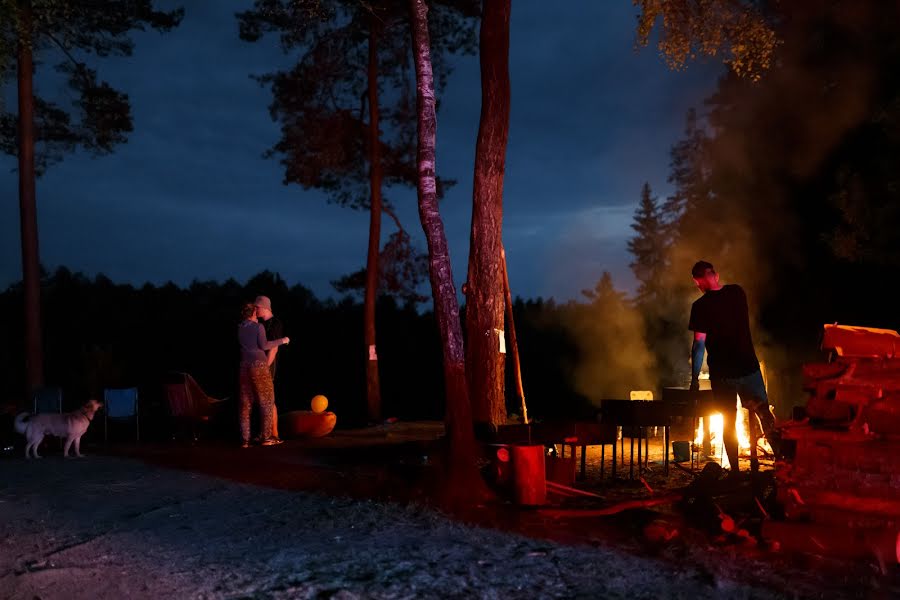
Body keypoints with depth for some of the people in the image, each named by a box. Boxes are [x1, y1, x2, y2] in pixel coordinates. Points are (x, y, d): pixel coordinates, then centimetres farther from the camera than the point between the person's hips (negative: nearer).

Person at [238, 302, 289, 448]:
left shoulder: (239, 328, 12)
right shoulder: (259, 326, -2)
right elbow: (263, 345, -10)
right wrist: (281, 341, 0)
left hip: (244, 366, 5)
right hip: (259, 365, -5)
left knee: (245, 403, 6)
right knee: (267, 400, 2)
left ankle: (245, 439, 1)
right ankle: (265, 437, -2)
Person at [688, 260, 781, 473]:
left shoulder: (701, 306, -14)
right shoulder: (738, 292, 0)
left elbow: (699, 344, -16)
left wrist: (695, 377, -11)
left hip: (722, 371, -3)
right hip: (749, 365, 3)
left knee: (728, 422, 8)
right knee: (765, 415, 15)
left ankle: (735, 470, 12)